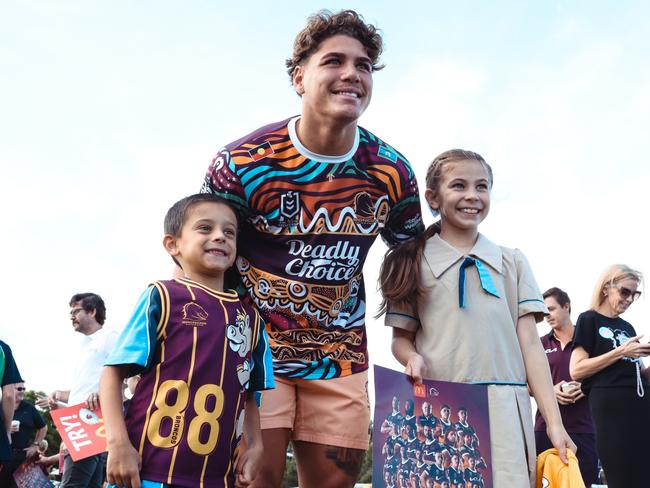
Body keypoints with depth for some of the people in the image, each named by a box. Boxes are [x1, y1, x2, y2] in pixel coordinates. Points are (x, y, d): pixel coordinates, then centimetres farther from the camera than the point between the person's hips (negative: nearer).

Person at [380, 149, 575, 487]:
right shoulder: (414, 262, 7)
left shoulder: (512, 262, 12)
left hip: (504, 410, 1)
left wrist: (553, 421, 0)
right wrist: (413, 358, -14)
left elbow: (529, 342, 6)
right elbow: (401, 338, 10)